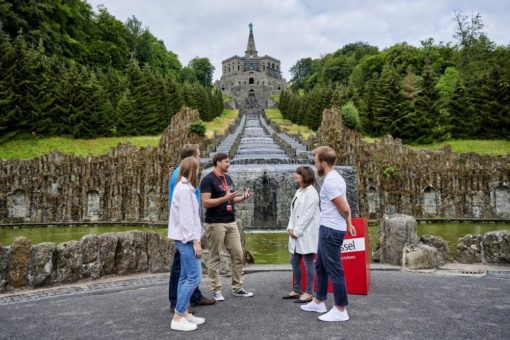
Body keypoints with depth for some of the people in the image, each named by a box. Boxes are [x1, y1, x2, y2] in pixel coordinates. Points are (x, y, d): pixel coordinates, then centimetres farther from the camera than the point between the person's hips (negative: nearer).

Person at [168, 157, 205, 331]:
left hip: (185, 239, 10)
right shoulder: (184, 188, -15)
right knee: (194, 277, -9)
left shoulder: (185, 187, 14)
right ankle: (177, 318, -4)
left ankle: (183, 312, 18)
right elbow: (186, 217, -20)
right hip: (187, 239, -10)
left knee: (186, 277, 12)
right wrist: (195, 240, -19)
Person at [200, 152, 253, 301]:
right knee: (215, 257, 2)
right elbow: (206, 202, -18)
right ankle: (216, 290, 12)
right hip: (215, 224, -8)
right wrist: (225, 198, -24)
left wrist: (242, 198, 2)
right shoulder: (208, 179, -10)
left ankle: (237, 288, 18)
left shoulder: (228, 178, 14)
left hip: (231, 222, 8)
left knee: (238, 254, 8)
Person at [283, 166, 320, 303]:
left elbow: (308, 215, -17)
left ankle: (308, 293, 8)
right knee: (294, 262, 13)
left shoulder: (311, 192, -11)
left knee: (308, 263, -1)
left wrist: (297, 231, -15)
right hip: (296, 233, 9)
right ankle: (296, 290, 25)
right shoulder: (298, 192, 16)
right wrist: (290, 228, 3)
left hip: (306, 233, -9)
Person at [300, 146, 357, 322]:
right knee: (320, 266, 20)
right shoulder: (335, 177, 13)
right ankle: (319, 302, 32)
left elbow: (344, 209, -19)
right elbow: (345, 206, 14)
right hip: (328, 229, 11)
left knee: (334, 269, -2)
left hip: (330, 230, -11)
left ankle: (340, 310, 9)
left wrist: (347, 222, 0)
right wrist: (348, 223, 13)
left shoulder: (329, 181, -20)